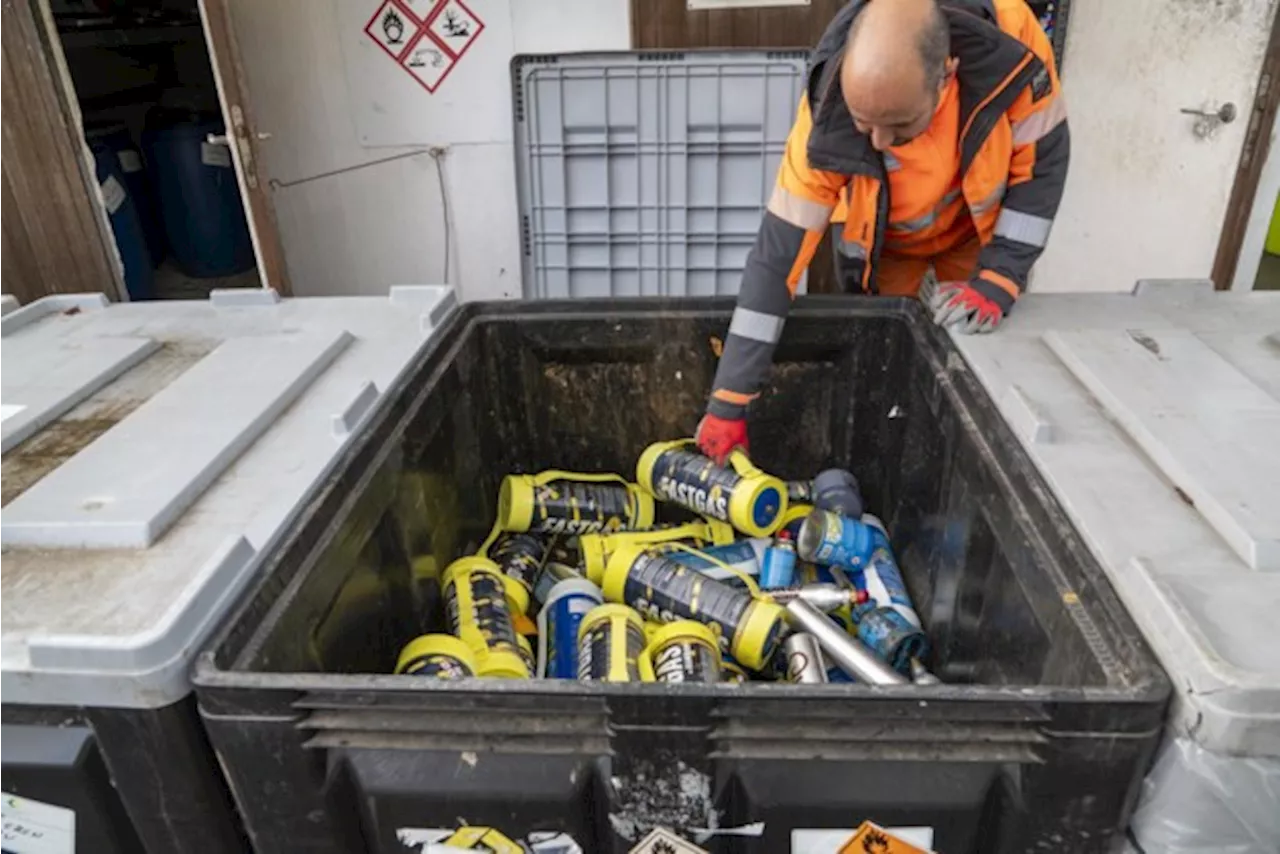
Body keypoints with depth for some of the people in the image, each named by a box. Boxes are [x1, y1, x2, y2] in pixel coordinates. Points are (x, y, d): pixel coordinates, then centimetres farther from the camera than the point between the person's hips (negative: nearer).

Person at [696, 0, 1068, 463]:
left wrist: (994, 283, -30)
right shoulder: (829, 118, -37)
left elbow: (1043, 162, -20)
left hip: (978, 226, 1)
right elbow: (777, 255, -35)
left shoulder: (1010, 44, -37)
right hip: (881, 239, 0)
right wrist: (728, 403, -35)